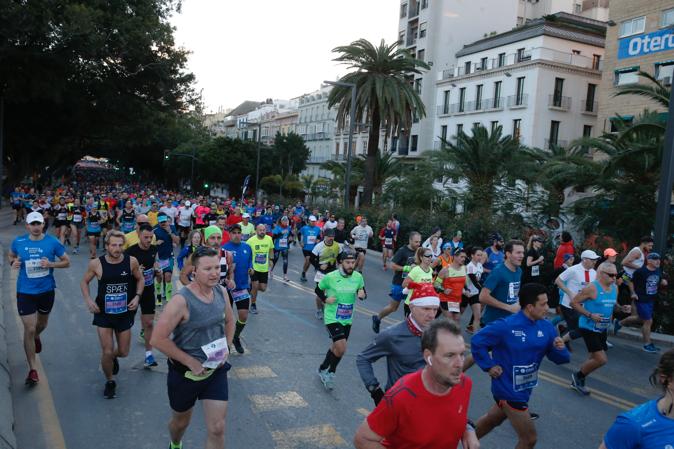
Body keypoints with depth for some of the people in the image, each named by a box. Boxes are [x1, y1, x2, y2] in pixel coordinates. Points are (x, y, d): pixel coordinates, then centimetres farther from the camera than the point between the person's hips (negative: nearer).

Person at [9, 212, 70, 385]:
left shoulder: (52, 242, -10)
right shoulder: (18, 242, -6)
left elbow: (67, 262, -2)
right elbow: (10, 255, 13)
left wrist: (51, 264, -21)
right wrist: (13, 262, -10)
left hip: (46, 290, 1)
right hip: (25, 292, -1)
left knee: (42, 323, 23)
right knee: (29, 329, -5)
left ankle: (36, 337, 62)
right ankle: (32, 369, 7)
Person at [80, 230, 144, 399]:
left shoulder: (131, 261, -11)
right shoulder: (96, 264, -14)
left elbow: (140, 279, 6)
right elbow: (84, 282, 4)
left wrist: (137, 296, -9)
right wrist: (88, 300, -11)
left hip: (124, 313, 2)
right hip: (103, 314, -2)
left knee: (123, 352, 12)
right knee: (107, 352, -4)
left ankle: (113, 358, 50)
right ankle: (109, 382, 24)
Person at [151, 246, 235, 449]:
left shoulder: (221, 292, -6)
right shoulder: (182, 300, -25)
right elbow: (158, 339, -24)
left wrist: (226, 348, -2)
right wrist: (191, 362, -20)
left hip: (216, 369, 4)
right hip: (186, 371, -3)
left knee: (217, 429, 1)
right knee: (181, 421, 22)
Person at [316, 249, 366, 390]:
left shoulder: (358, 277, -6)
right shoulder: (330, 277, -16)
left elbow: (362, 291, 9)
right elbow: (318, 289, 1)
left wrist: (362, 294, -14)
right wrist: (325, 299, -15)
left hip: (347, 320, 5)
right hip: (332, 318, -5)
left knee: (336, 347, 18)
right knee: (341, 348, -16)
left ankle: (323, 369, 43)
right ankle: (331, 372, 11)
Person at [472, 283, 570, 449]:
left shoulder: (546, 327, -5)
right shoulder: (506, 326, -24)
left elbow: (560, 358, 0)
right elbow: (477, 341, -16)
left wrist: (560, 349, -21)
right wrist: (489, 366, -17)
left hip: (524, 388, 7)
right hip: (509, 389, -7)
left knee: (491, 421, 27)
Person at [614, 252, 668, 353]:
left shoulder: (658, 271, 2)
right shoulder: (640, 272, -20)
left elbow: (659, 282, 16)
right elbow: (631, 281, -11)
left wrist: (663, 282, -4)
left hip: (651, 300, 8)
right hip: (641, 300, -8)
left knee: (641, 319, 20)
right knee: (648, 321, -5)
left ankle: (619, 323, 40)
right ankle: (647, 345, 9)